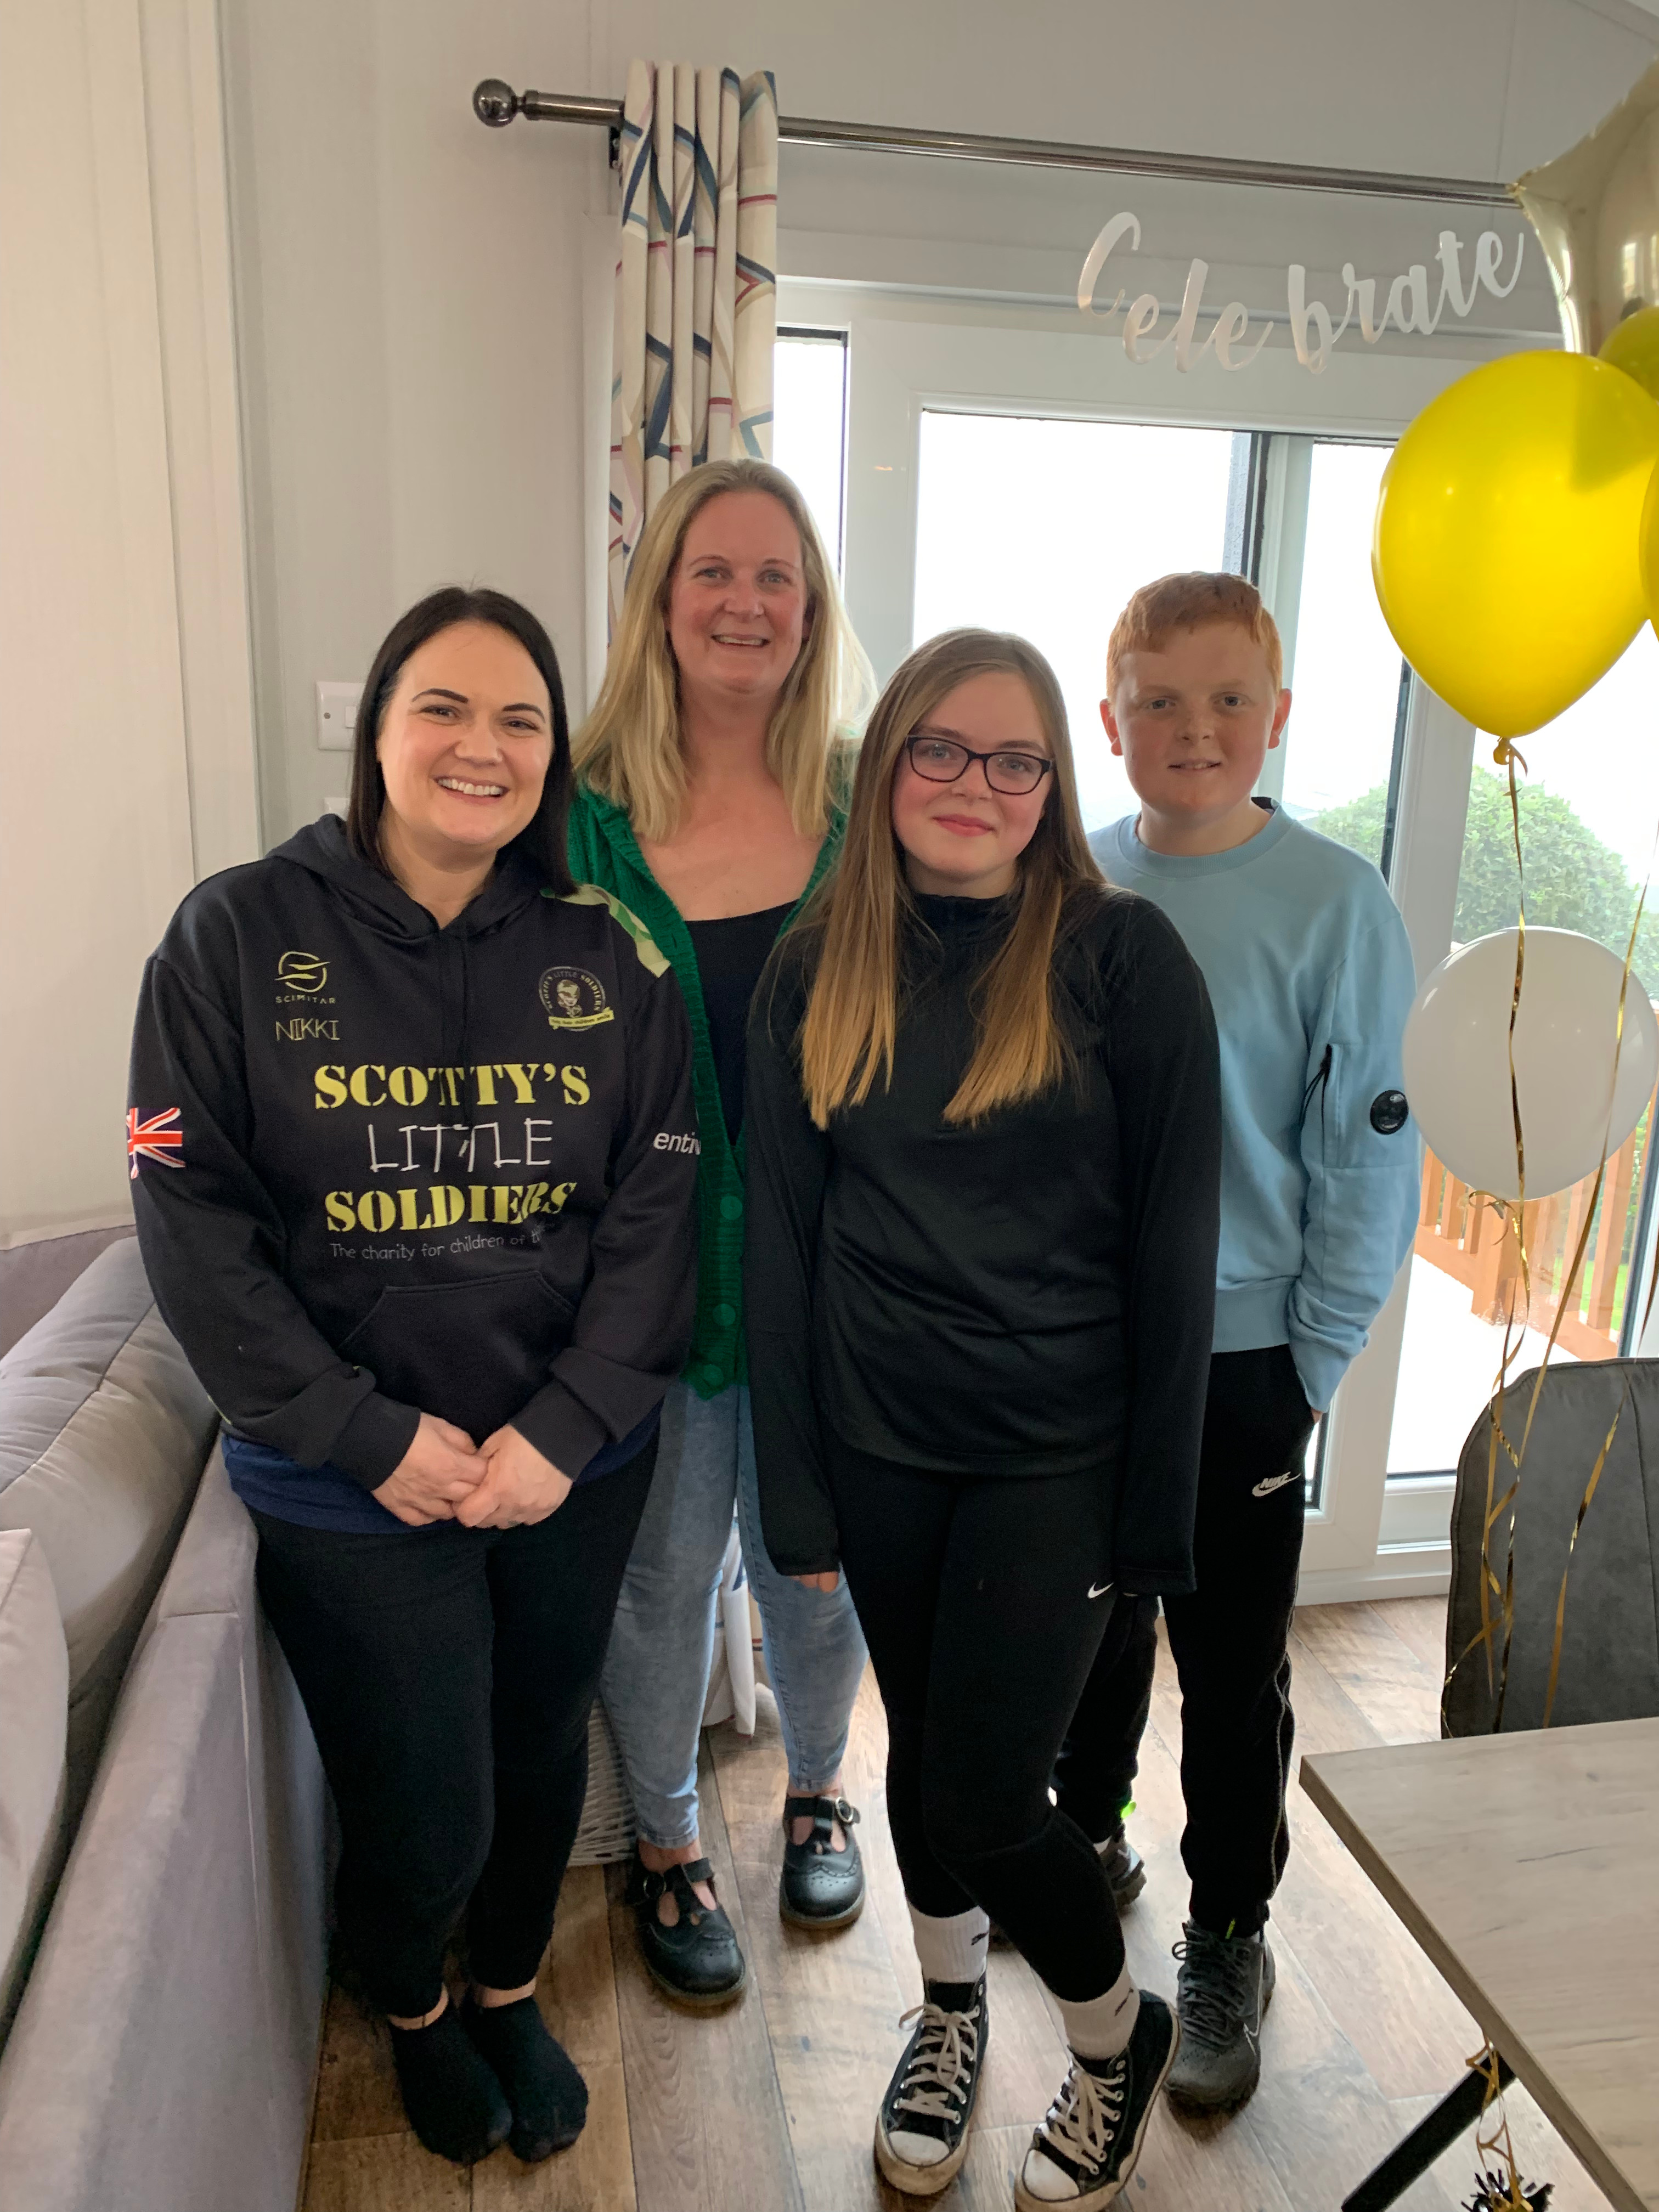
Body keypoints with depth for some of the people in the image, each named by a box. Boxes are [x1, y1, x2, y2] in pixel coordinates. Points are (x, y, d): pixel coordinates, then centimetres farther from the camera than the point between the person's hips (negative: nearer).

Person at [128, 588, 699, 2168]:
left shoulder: (606, 956, -2)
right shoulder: (239, 935, -8)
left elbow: (656, 1208, -4)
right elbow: (193, 1220, -10)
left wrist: (567, 1427, -13)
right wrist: (372, 1436, -14)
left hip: (578, 1469, 3)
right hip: (350, 1487, -2)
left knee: (540, 1757, 20)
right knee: (422, 1811, 8)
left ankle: (510, 1989, 52)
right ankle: (410, 2006, 46)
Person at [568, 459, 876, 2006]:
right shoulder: (584, 814, -6)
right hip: (654, 1266, -1)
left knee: (815, 1564, 19)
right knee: (662, 1576, 15)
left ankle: (815, 1790, 48)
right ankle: (666, 1847, 42)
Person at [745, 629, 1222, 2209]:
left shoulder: (1120, 957, -10)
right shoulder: (816, 971, 0)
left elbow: (1173, 1242, -8)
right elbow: (780, 1236, 0)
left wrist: (1156, 1501, -7)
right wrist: (796, 1489, 0)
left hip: (1055, 1452, -3)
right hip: (879, 1443, 3)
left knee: (983, 1796, 1)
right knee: (920, 1752, 19)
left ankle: (1120, 2041, 35)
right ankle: (950, 2008, 50)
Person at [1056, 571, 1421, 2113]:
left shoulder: (1334, 903, -11)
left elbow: (1374, 1159, -9)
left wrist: (1307, 1365, -8)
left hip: (1238, 1363, -3)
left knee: (1232, 1670, 13)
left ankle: (1227, 1945, 36)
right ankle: (1088, 1836, 48)